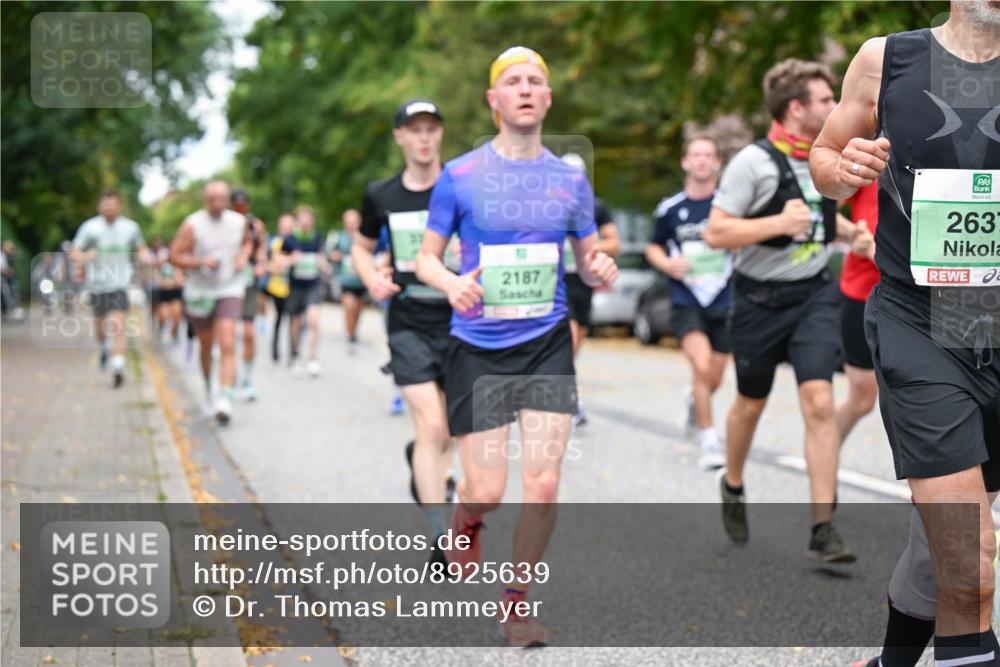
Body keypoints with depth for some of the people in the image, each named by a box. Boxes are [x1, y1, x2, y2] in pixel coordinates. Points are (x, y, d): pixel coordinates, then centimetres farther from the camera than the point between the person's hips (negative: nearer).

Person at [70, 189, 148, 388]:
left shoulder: (130, 227, 2)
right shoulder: (90, 227, -4)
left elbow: (140, 249, 18)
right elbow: (75, 253, -4)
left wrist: (145, 257, -5)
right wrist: (85, 257, -27)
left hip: (119, 284, -1)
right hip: (97, 284, 1)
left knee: (117, 325, -16)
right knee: (100, 324, 15)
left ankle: (118, 369, -19)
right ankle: (105, 349, 49)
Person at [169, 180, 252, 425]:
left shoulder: (239, 221, -1)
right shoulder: (193, 225, -12)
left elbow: (247, 242, 20)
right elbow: (175, 256, -9)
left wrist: (244, 257, -2)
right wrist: (201, 262, -23)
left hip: (230, 290, 0)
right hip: (200, 292, 0)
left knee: (227, 344, -17)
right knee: (206, 344, 17)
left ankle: (225, 400, -24)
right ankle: (208, 383, 46)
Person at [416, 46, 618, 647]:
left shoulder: (571, 180, 5)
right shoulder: (460, 176, -4)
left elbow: (588, 258, 14)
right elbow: (426, 258, 2)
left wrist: (602, 269, -10)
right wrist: (451, 282, -20)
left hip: (547, 345, 2)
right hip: (479, 348, -2)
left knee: (543, 484, -6)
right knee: (487, 492, -1)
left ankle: (517, 601, 16)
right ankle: (464, 525, 38)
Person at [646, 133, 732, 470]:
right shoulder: (670, 208, 1)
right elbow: (653, 246, 15)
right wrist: (668, 264, -6)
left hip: (723, 303, 1)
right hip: (686, 303, -1)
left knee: (713, 380, 11)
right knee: (702, 367, -22)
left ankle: (695, 399, 48)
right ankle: (709, 441, -11)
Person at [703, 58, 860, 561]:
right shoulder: (755, 162, -14)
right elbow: (715, 232, -19)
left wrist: (853, 233, 9)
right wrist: (778, 223, -29)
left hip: (814, 294, 4)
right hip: (761, 298, -4)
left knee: (819, 402, -11)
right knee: (751, 403, 13)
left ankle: (823, 529, -9)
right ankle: (733, 486, 42)